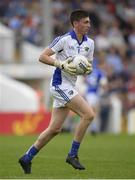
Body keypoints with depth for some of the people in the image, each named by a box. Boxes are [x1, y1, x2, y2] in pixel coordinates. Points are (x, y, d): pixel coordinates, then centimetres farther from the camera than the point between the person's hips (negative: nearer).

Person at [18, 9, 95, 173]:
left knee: (55, 129, 8)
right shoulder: (64, 39, -11)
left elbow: (88, 66, 19)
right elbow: (42, 57, -11)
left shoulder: (89, 43, 10)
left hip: (69, 86, 8)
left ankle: (27, 158, 18)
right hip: (60, 84, -8)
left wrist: (88, 68, -4)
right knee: (88, 114, -18)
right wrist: (61, 64, -22)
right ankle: (73, 155, -10)